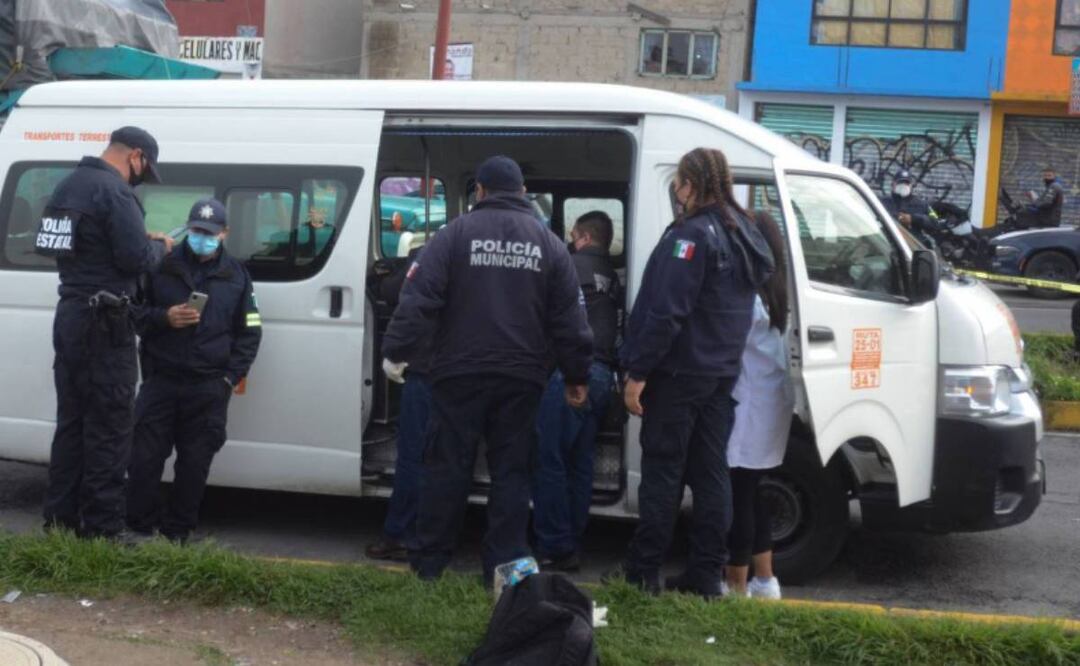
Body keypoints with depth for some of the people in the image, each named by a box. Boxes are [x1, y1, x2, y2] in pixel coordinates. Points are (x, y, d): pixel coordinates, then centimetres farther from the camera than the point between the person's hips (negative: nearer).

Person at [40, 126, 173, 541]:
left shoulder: (70, 184, 15)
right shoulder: (113, 191, -16)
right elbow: (136, 259, -19)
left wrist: (140, 240, 13)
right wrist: (160, 245, 1)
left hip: (70, 316, 10)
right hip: (103, 323, -10)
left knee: (71, 422, 15)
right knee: (108, 428, -4)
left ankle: (60, 519, 20)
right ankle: (102, 527, -1)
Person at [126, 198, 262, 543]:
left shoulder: (236, 275, 9)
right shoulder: (162, 265, 5)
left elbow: (249, 333, 10)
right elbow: (136, 313, 8)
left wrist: (231, 376, 0)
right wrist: (164, 318, -13)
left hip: (209, 386, 0)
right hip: (161, 378, 0)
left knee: (195, 462, 3)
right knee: (145, 456, -1)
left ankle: (178, 530, 13)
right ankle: (139, 525, 10)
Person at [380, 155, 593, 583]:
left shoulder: (456, 233, -2)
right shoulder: (548, 243, 6)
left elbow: (419, 298, -10)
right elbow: (569, 318, 6)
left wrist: (396, 352, -5)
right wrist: (577, 375, 12)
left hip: (460, 372, -2)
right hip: (521, 376, 2)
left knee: (446, 466, 6)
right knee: (510, 471, 7)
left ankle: (428, 562, 12)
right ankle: (504, 567, 7)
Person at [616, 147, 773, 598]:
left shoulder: (692, 235, -17)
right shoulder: (744, 236, 12)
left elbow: (666, 312, -21)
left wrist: (638, 372, -18)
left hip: (678, 374, -8)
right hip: (721, 374, 8)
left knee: (662, 471, -1)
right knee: (710, 471, 10)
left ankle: (643, 572, 6)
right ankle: (706, 575, 15)